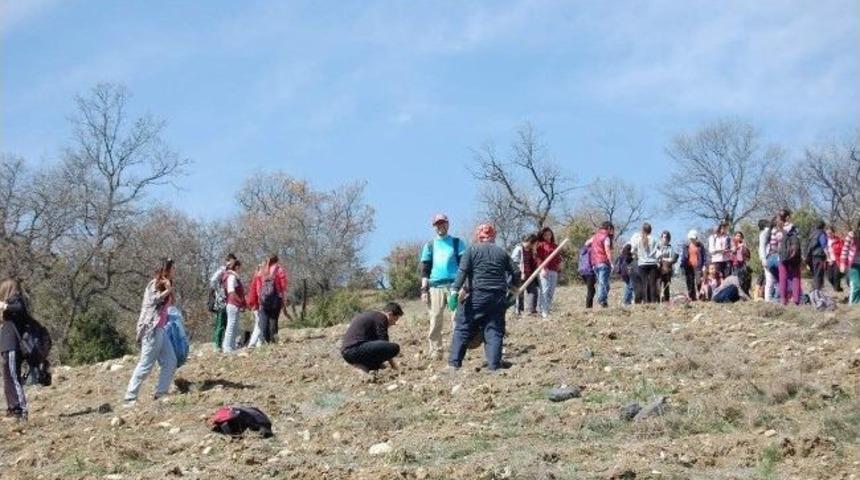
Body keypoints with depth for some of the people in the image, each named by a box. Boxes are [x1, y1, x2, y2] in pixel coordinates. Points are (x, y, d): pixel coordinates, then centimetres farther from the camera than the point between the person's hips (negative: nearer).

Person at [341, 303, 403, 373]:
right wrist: (392, 364, 7)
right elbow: (384, 344, -4)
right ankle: (365, 366, -11)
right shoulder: (381, 318, -1)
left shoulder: (367, 315, 29)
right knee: (395, 347, -19)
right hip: (356, 350, -10)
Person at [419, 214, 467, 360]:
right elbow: (425, 269, 14)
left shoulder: (457, 243, 11)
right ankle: (435, 351, 2)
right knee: (435, 320, -2)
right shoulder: (429, 246, 16)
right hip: (435, 286, 2)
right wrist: (424, 289, 3)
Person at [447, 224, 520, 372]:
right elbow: (515, 273, 12)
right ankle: (494, 364, 0)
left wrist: (455, 291, -12)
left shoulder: (472, 250, 2)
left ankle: (454, 362, 1)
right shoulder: (501, 252, 13)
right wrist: (513, 290, 24)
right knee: (494, 331, 7)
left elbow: (462, 272, -9)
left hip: (476, 296, -3)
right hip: (498, 297, 3)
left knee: (463, 328, 3)